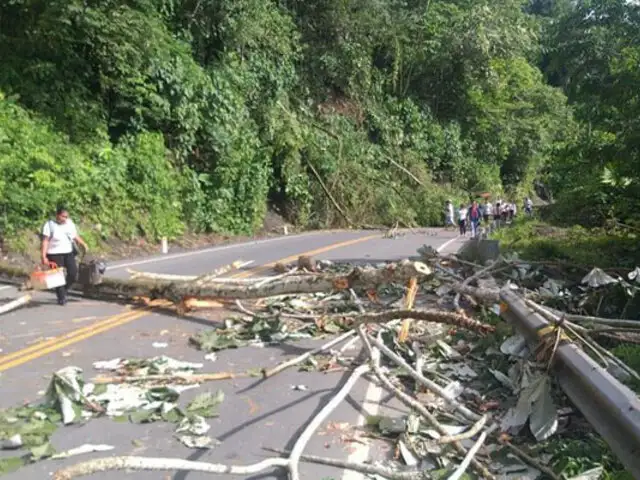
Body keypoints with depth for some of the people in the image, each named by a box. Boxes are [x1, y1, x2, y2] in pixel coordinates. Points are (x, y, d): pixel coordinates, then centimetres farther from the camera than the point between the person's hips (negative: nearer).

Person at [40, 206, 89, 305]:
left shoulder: (70, 224, 11)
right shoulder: (49, 225, -4)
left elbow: (76, 236, 19)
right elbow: (45, 241, -8)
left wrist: (84, 245, 5)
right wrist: (44, 256, -15)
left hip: (68, 253, 4)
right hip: (55, 254, -4)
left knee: (73, 272, -6)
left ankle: (64, 289, 19)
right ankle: (61, 298, 7)